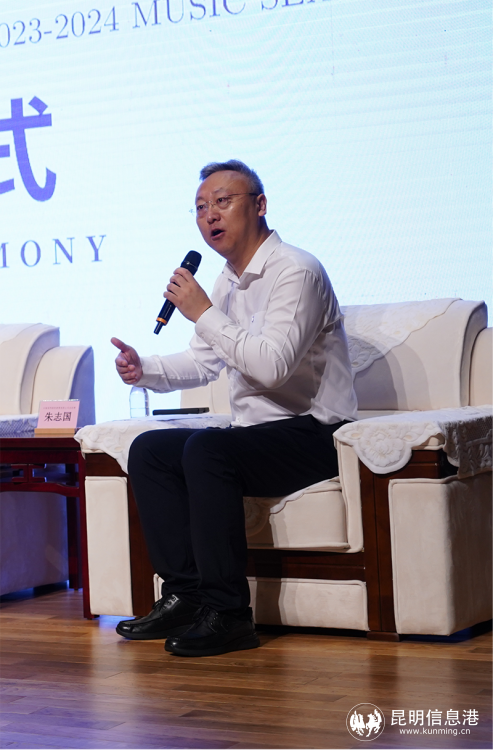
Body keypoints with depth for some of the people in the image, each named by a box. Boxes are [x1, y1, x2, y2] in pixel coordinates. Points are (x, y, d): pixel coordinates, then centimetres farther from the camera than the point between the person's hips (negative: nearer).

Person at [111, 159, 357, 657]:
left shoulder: (295, 271, -14)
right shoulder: (228, 282, 16)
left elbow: (272, 365, -27)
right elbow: (202, 363, 23)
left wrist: (204, 313, -20)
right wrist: (145, 370, 3)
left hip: (311, 435, -9)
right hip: (255, 434, 9)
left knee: (205, 448, -31)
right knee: (148, 450, -3)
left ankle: (227, 614, -27)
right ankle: (184, 595, -8)